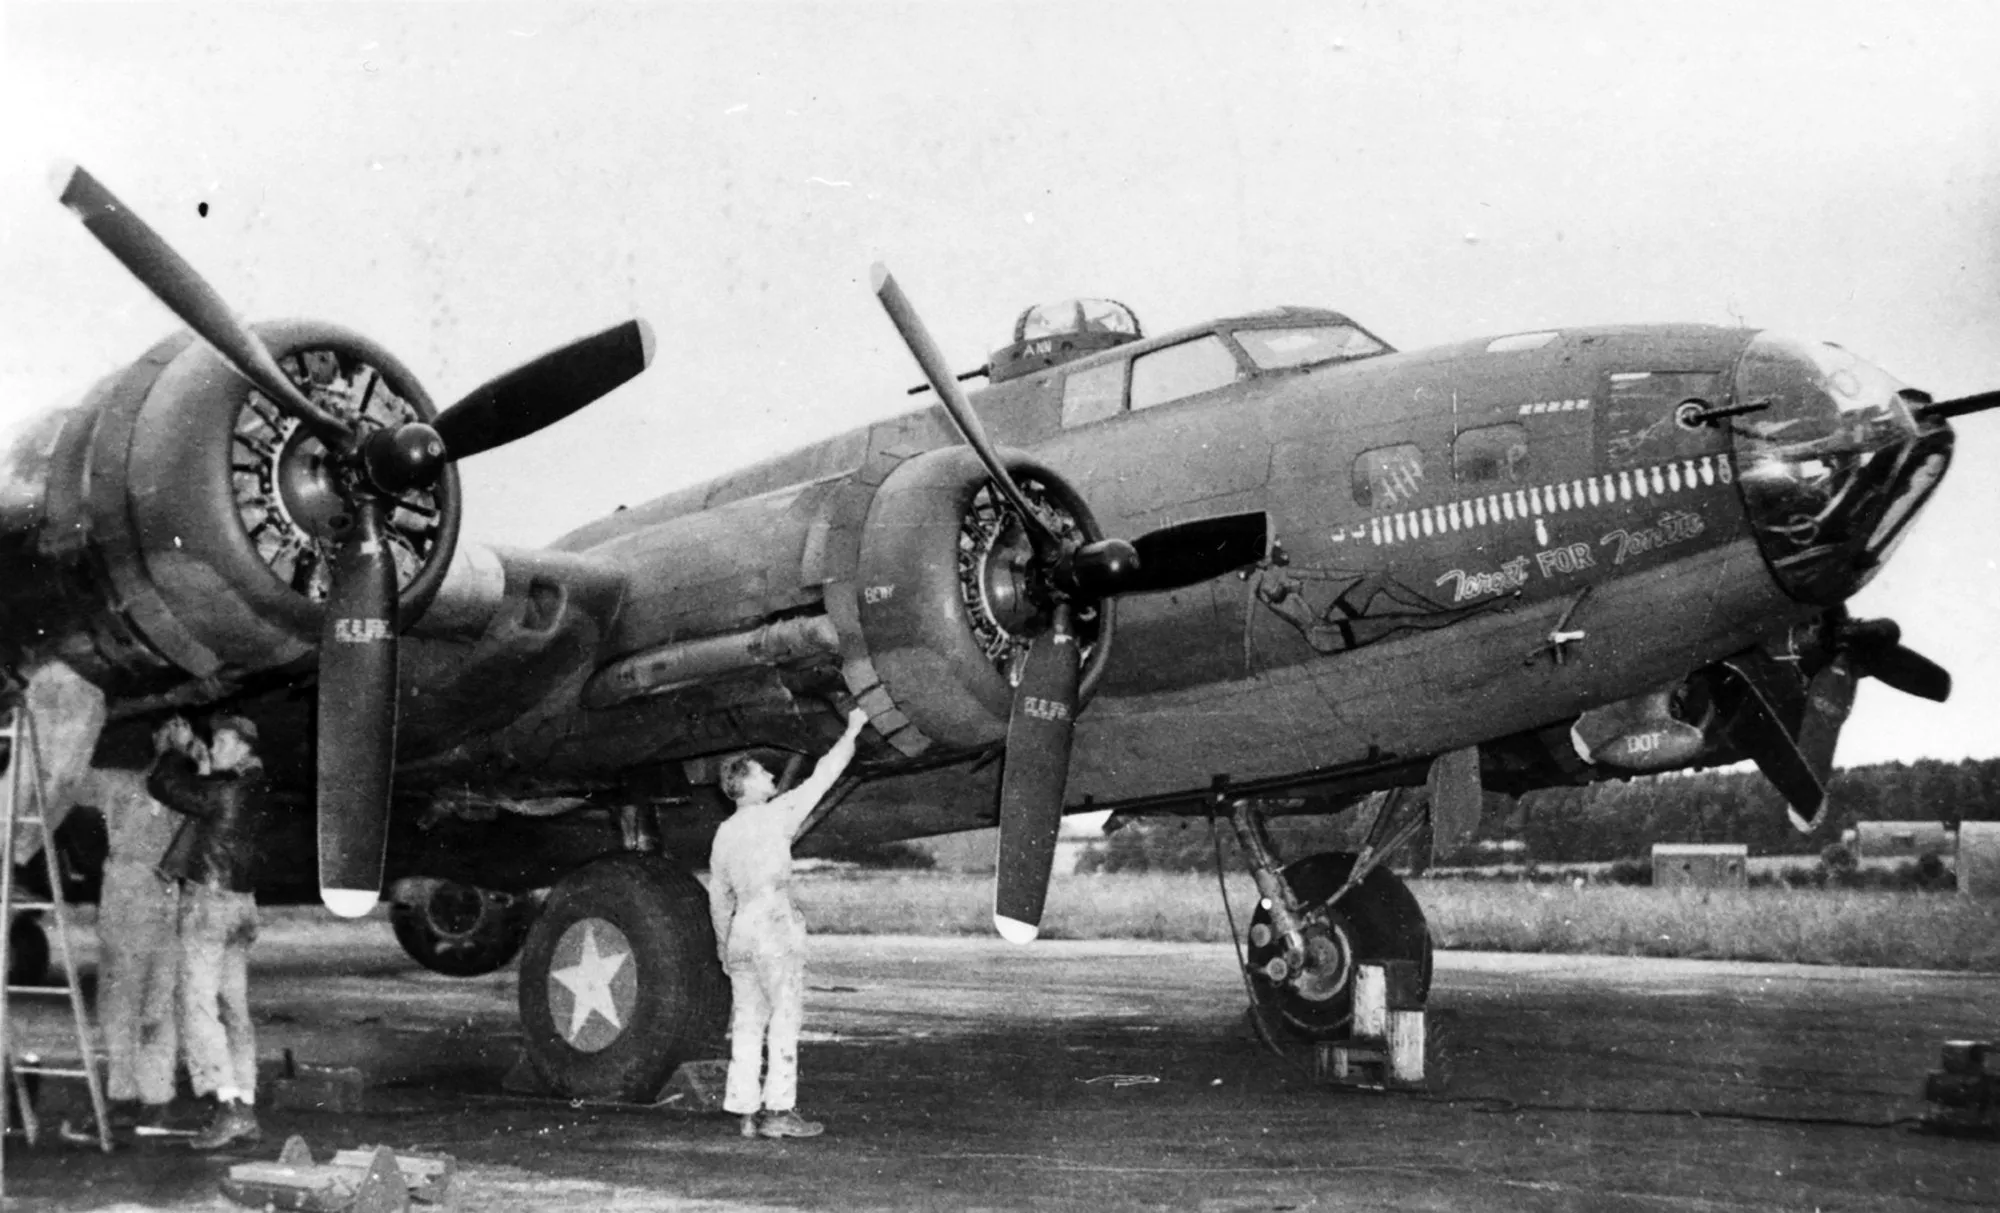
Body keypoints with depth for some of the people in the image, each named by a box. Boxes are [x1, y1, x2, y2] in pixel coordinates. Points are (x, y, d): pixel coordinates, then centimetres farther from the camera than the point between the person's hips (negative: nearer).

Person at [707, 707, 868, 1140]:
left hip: (740, 932, 7)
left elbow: (718, 897, 19)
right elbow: (822, 777, 0)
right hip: (774, 929, -7)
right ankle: (778, 1109, -7)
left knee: (747, 1023, 8)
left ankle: (746, 1111, 7)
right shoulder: (775, 816, -6)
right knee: (785, 1018, -4)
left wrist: (723, 944, 29)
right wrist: (852, 731, 11)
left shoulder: (724, 832, 13)